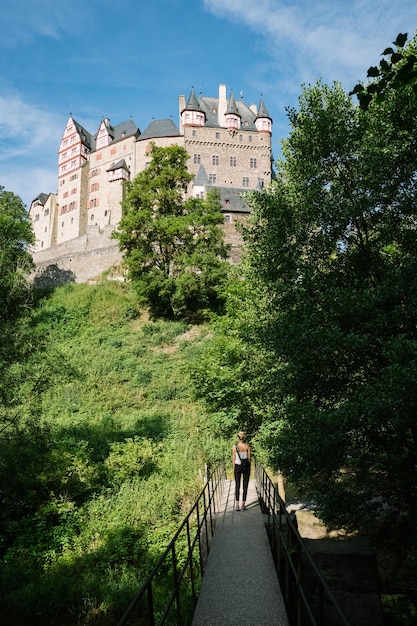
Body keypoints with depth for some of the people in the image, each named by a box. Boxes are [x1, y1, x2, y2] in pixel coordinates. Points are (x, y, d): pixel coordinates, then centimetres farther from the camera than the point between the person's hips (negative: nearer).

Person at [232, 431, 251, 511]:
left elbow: (233, 459, -3)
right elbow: (249, 458, -1)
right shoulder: (247, 446, -6)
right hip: (246, 466, 1)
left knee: (237, 486, 7)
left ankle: (237, 505, -1)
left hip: (238, 466, 0)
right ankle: (243, 504, 8)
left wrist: (234, 468, 7)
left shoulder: (235, 446, -8)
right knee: (245, 486, 8)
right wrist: (249, 468, 10)